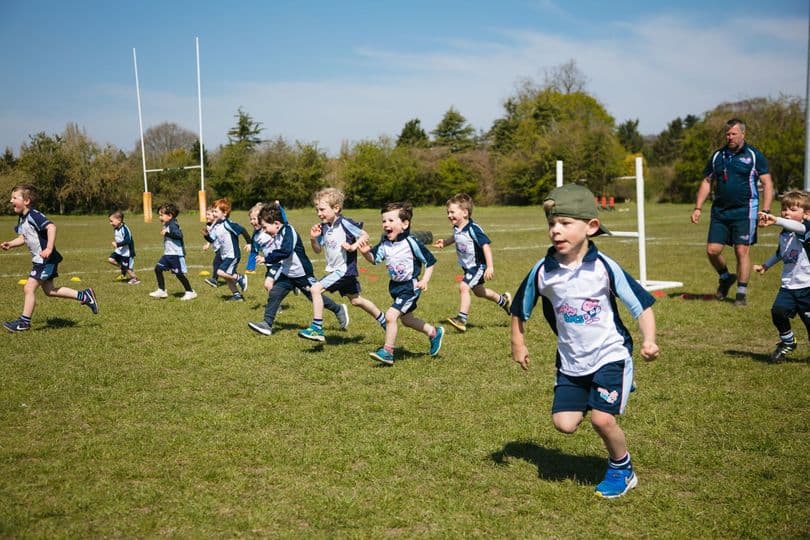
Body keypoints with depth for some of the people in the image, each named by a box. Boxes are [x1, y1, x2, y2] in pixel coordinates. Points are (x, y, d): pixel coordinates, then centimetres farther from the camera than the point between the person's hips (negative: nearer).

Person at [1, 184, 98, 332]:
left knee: (29, 288, -8)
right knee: (49, 290, 15)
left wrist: (49, 249, -38)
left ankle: (24, 322, 3)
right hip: (38, 259, 10)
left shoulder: (34, 215, -20)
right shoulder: (21, 219, 10)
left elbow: (51, 227, -33)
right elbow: (23, 237, 23)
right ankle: (84, 295, 22)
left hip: (46, 259, -10)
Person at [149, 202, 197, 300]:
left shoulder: (172, 225, -17)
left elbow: (179, 235, -30)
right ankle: (161, 291, 11)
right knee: (158, 268, 5)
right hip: (168, 254, 10)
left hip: (176, 254, -10)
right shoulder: (167, 225, 13)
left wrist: (167, 233, -27)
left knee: (179, 274, -5)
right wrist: (164, 232, 11)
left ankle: (190, 292, 6)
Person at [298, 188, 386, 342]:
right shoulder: (323, 227, 5)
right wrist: (313, 238, -7)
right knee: (356, 300, 21)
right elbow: (318, 250, 11)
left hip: (345, 269, -9)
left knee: (316, 289, -20)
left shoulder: (344, 223, -17)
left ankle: (317, 329, -16)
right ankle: (383, 320, 38)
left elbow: (364, 235, -13)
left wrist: (353, 247, -27)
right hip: (334, 270, 9)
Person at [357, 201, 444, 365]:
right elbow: (374, 259, -7)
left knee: (390, 315, -19)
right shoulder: (384, 242, -4)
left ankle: (387, 352, -7)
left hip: (410, 287, -8)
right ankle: (434, 333, 45)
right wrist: (366, 252, -27)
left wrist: (425, 280, -20)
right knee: (406, 319, 23)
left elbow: (430, 261, -12)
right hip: (395, 285, 8)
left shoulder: (411, 243, -20)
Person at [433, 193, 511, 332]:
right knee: (478, 290, 23)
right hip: (467, 267, 9)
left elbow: (485, 246, -30)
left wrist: (490, 266, -35)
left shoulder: (473, 229, -28)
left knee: (464, 287, -23)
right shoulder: (457, 228, -3)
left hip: (477, 265, -9)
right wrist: (445, 242, 7)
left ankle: (462, 319, -21)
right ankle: (503, 300, 46)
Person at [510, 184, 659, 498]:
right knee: (564, 422, -4)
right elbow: (520, 308, 8)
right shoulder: (543, 271, -8)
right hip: (570, 361, 4)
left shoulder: (604, 267, -16)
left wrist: (648, 341, -23)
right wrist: (518, 343, 10)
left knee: (602, 419, -14)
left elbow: (641, 305, -11)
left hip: (610, 354, -3)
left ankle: (622, 469, 15)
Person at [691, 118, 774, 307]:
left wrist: (765, 211, -12)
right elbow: (707, 182, 17)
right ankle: (725, 278, 27)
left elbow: (767, 184, -2)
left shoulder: (754, 155, 0)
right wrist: (698, 208, 8)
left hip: (744, 212, -4)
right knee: (712, 250, -2)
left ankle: (741, 294, 6)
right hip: (720, 211, 4)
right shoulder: (717, 156, 11)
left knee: (742, 251, -5)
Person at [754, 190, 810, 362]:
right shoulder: (784, 234, 10)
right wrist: (765, 265, 29)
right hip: (788, 285, 5)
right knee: (778, 311, -16)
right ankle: (787, 341, 9)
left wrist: (776, 221, -51)